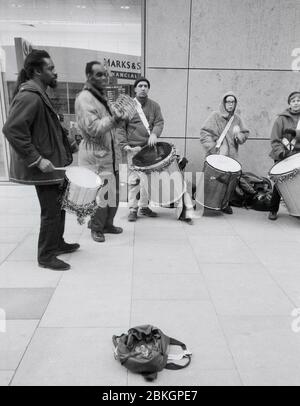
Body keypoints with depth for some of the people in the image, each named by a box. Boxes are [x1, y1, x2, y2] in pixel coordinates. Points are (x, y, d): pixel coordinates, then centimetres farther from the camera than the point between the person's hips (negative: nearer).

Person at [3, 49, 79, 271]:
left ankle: (57, 243, 37)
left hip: (53, 162, 10)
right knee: (51, 210, -2)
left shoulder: (39, 95, 15)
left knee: (58, 205, 20)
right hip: (43, 166, -10)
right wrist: (37, 159, -28)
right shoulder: (29, 97, -18)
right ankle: (46, 256, 13)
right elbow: (12, 129, -27)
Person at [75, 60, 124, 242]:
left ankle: (107, 224, 31)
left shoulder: (102, 97, 16)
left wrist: (120, 117, 6)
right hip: (95, 157, -9)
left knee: (114, 193, 14)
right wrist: (115, 118, -30)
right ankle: (96, 228, 18)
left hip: (111, 154, 9)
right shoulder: (84, 98, -13)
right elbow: (93, 128, -22)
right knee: (101, 196, -2)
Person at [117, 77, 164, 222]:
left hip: (149, 147, 4)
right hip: (133, 148, -3)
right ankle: (133, 209, 5)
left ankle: (144, 206, 21)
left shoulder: (154, 106, 12)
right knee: (134, 179, -5)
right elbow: (120, 127, 0)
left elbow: (159, 122, 3)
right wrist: (124, 144, -10)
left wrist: (154, 134, -17)